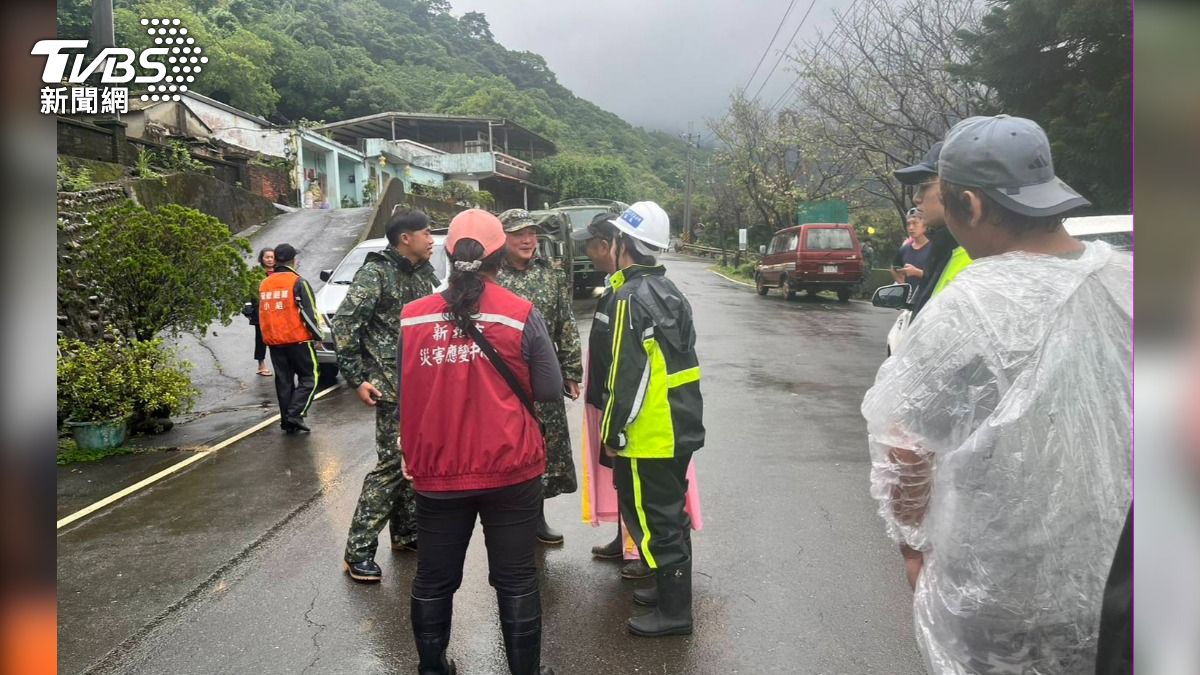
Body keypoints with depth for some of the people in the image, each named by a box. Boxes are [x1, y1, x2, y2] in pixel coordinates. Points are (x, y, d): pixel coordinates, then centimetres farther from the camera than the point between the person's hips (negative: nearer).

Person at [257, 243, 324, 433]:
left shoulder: (264, 284, 13)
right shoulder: (298, 282, -9)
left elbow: (262, 314, 19)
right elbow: (308, 312, -12)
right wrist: (317, 334, -3)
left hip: (273, 341, 6)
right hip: (297, 339, -6)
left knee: (283, 381, 12)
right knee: (309, 378, 1)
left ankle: (287, 420, 13)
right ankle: (295, 414, -13)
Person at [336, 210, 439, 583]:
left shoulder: (424, 274, 11)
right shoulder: (376, 272, -10)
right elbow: (343, 324, -13)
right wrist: (357, 379, -15)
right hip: (392, 386, -8)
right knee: (393, 462, -8)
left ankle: (406, 533, 28)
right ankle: (358, 551, 2)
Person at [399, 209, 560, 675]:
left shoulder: (412, 317, -3)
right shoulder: (521, 314, -11)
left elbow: (403, 393, 6)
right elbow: (550, 391, -5)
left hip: (436, 472, 3)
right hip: (509, 471, -2)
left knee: (434, 580, 19)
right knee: (515, 581, 12)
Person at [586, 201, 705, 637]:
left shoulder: (629, 299, -18)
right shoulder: (668, 291, 12)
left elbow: (626, 375, -22)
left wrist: (613, 431, -13)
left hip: (649, 435, -10)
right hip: (680, 427, 10)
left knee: (653, 519, 2)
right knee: (669, 513, 21)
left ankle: (674, 611, 13)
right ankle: (670, 588, 36)